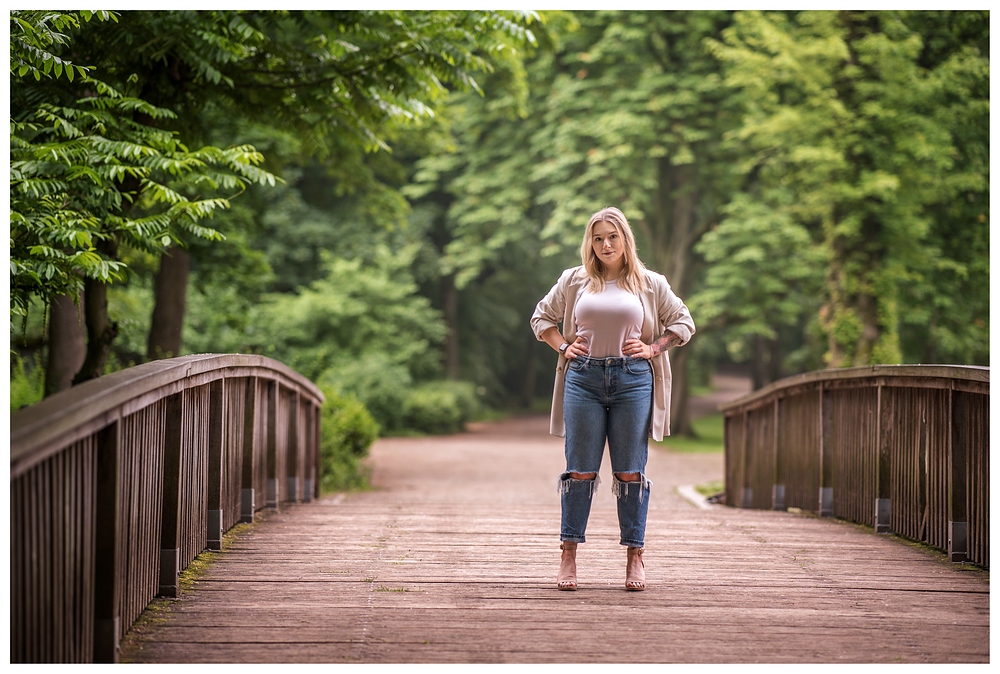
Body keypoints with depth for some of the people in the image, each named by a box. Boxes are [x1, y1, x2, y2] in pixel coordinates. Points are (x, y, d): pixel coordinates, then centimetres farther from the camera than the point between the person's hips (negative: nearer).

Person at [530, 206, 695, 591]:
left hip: (633, 379, 0)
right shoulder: (574, 280, 10)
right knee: (580, 470, -1)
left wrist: (653, 348, 2)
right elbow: (541, 318, 19)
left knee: (630, 472, 1)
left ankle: (635, 557, 7)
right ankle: (568, 556, 3)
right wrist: (563, 347, 4)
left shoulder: (650, 284, 8)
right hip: (584, 378, 0)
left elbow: (683, 323, 15)